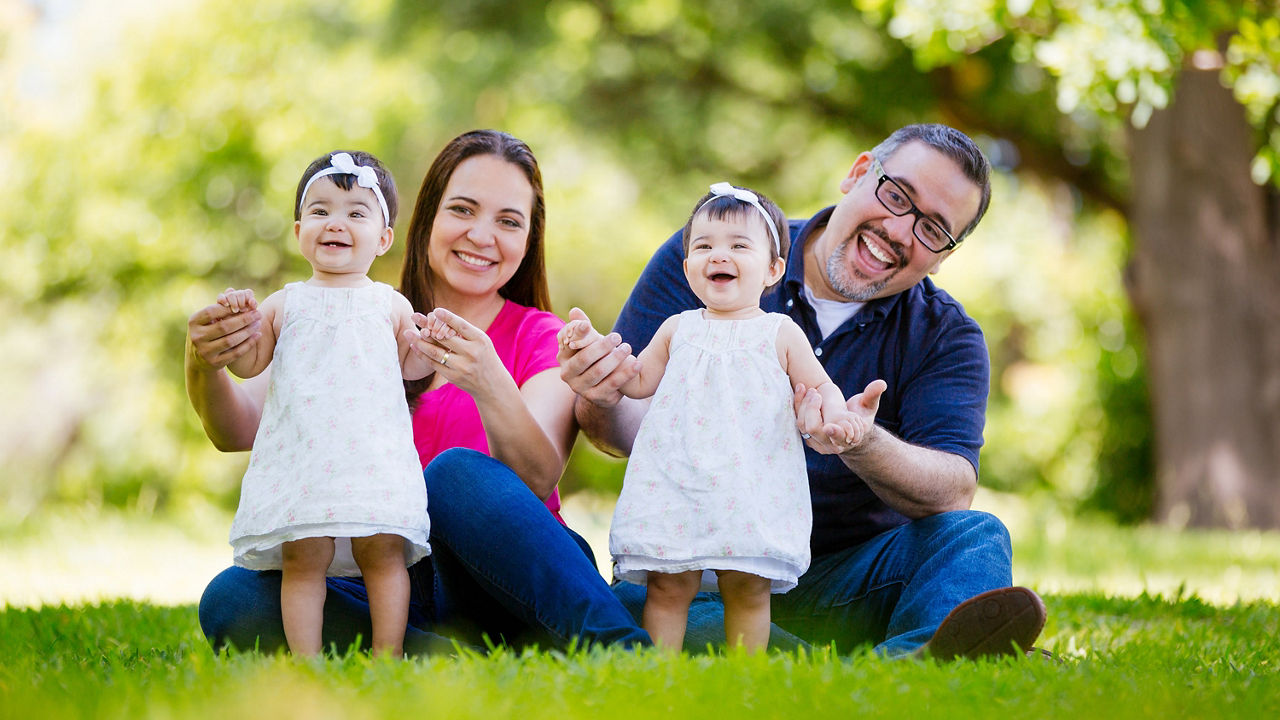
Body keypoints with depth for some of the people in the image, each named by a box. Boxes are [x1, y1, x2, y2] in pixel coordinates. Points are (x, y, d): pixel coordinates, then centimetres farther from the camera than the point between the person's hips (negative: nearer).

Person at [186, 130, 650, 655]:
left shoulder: (543, 340, 5)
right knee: (231, 599, -25)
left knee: (456, 471, -32)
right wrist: (204, 366, -25)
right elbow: (241, 429, -2)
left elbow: (539, 481, -16)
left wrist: (491, 387, -36)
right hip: (393, 595, 3)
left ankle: (626, 651, -35)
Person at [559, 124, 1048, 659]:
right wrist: (603, 403, -28)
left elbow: (952, 492, -12)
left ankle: (912, 661, -59)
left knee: (976, 536, -25)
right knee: (629, 602, -35)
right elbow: (635, 426, -2)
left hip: (845, 580, 2)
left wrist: (862, 445, -34)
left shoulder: (946, 338, 4)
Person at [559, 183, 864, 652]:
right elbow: (638, 383, 20)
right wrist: (597, 348, 7)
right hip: (675, 486, 2)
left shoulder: (780, 333, 7)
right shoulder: (677, 330, 13)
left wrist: (834, 413, -14)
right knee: (668, 586, -2)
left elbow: (820, 387, 7)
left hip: (752, 489, -1)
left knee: (747, 588, -1)